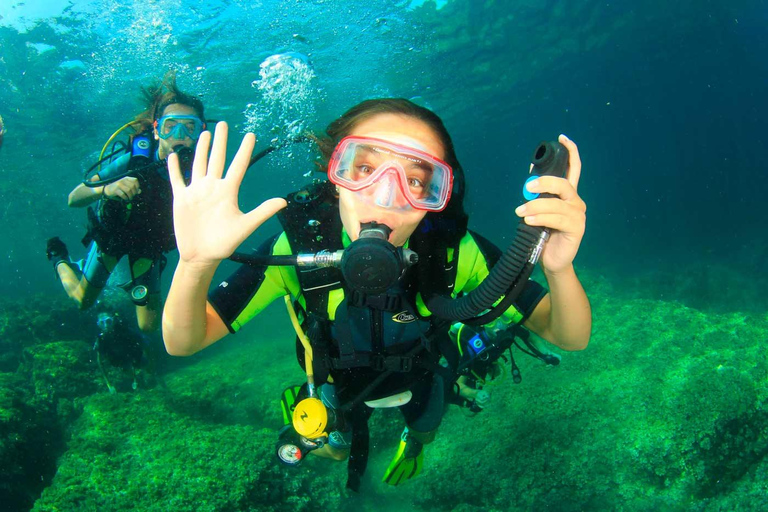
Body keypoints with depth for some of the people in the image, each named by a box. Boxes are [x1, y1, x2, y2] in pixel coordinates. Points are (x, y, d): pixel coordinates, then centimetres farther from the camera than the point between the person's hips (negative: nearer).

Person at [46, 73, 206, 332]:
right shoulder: (135, 161, -35)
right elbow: (74, 199, -32)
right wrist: (105, 189, -52)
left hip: (149, 245, 2)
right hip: (112, 235, -2)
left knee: (149, 326, 10)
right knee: (83, 300, 17)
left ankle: (128, 279, 40)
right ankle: (59, 259, 46)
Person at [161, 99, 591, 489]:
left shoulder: (455, 253, -37)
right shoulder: (299, 244, -38)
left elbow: (569, 337, -34)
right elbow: (182, 343, -36)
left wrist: (559, 269, -58)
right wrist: (196, 264, -60)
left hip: (419, 377, 1)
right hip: (341, 384, 0)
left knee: (425, 428, 33)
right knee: (336, 448, 29)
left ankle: (414, 441, 70)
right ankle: (355, 450, 66)